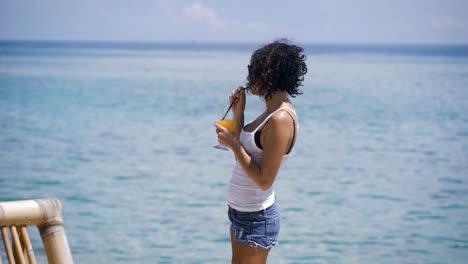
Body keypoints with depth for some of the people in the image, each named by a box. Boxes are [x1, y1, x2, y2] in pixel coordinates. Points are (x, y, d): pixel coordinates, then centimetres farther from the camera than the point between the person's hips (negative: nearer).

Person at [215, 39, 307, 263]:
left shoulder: (281, 119, -22)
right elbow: (246, 152, 12)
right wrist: (238, 114, 9)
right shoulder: (273, 112, 8)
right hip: (242, 211, 10)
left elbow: (264, 180, -24)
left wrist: (233, 144, -18)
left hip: (256, 218, -10)